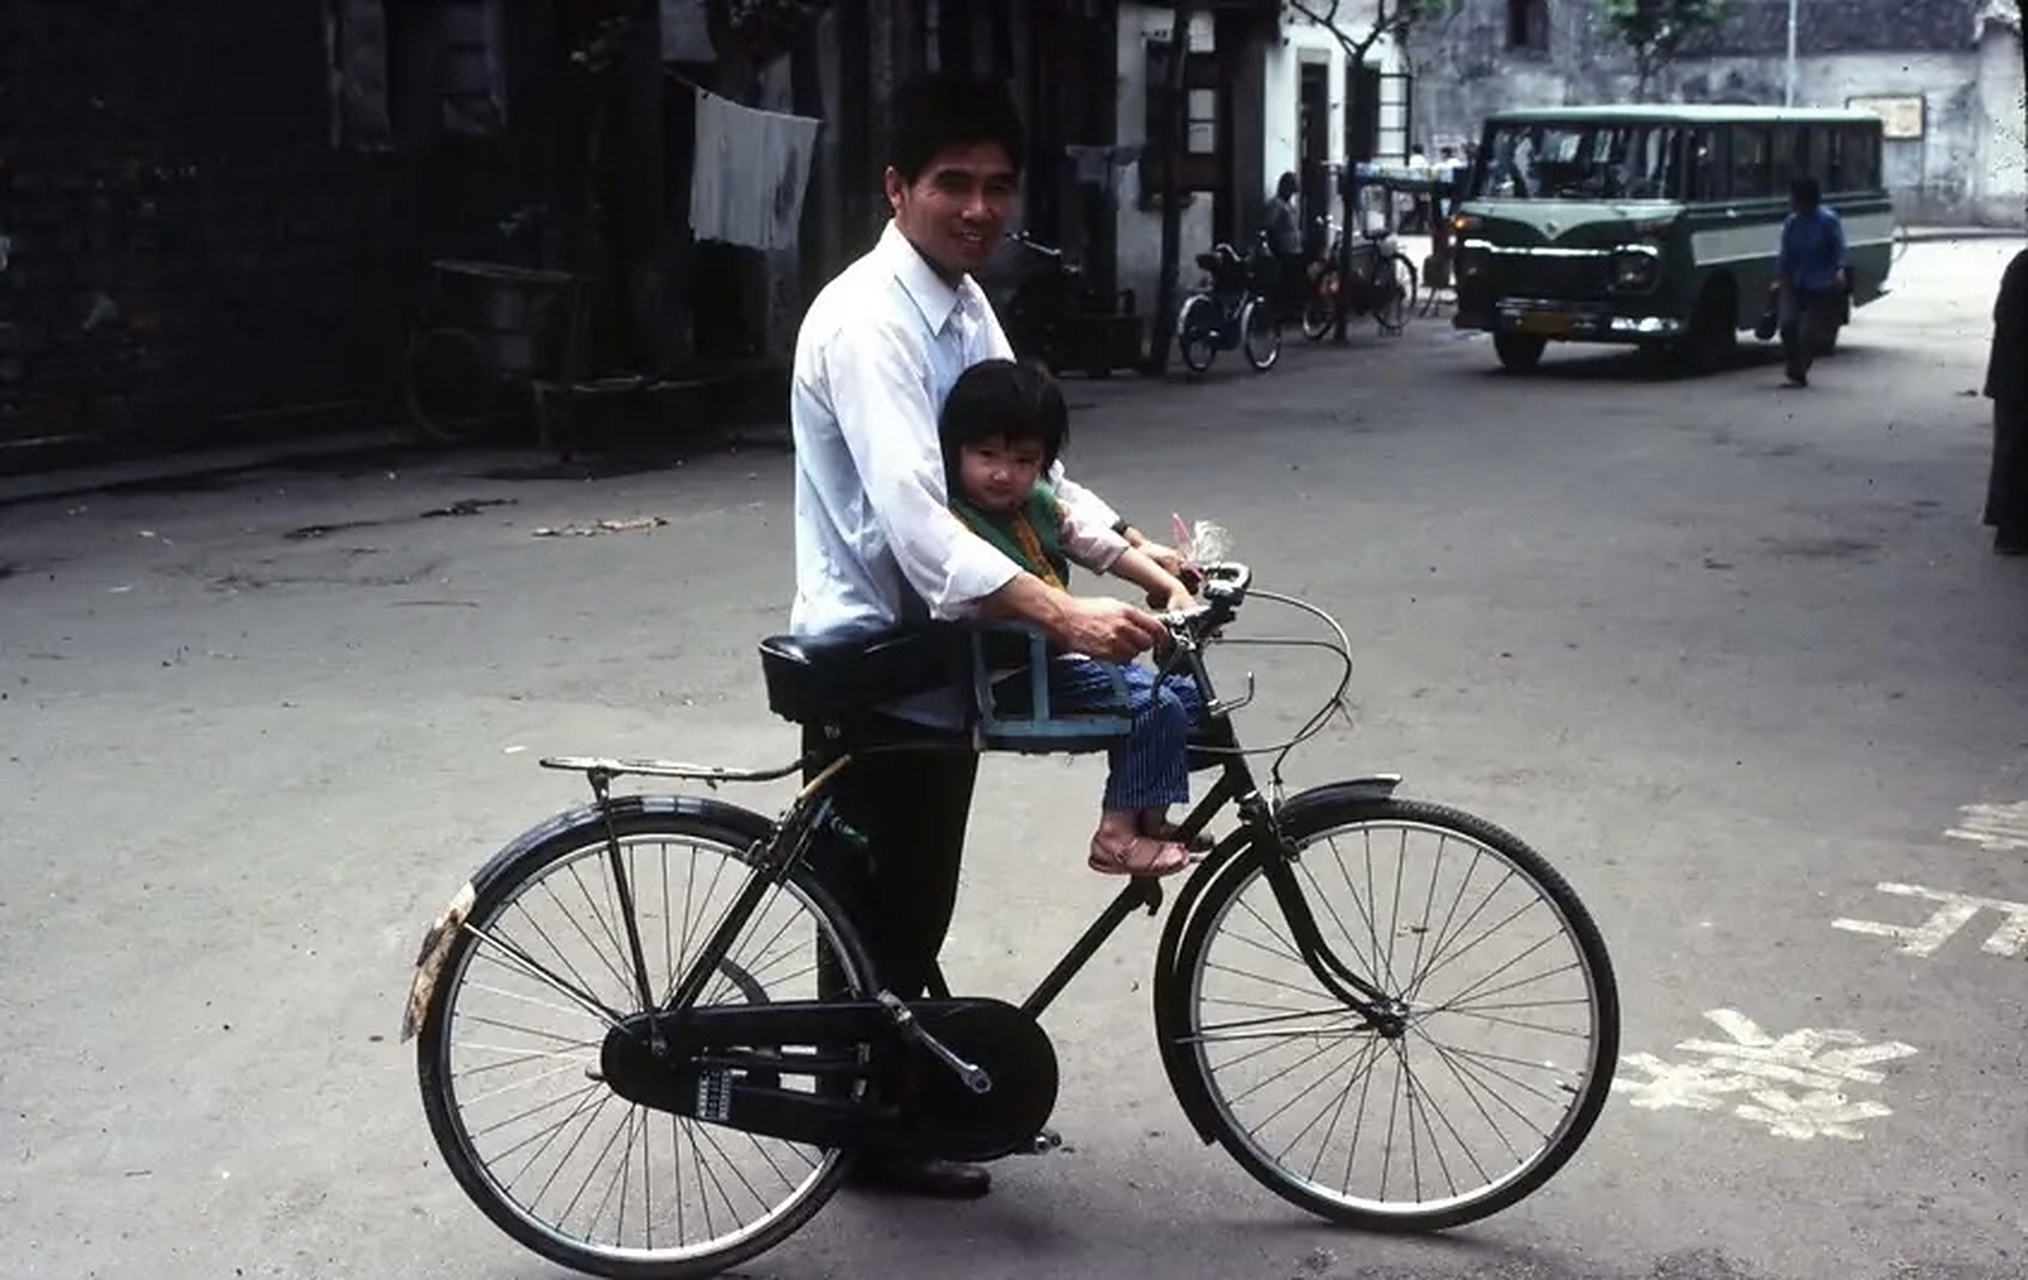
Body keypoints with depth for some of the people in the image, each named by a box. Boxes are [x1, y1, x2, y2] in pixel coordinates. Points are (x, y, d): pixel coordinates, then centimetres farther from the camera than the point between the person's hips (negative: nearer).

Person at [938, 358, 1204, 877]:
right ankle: (1117, 835, -9)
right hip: (1012, 681, -9)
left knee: (1185, 692, 10)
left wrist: (1172, 587, 4)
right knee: (1155, 707, -18)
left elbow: (1102, 545, 11)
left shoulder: (1037, 503, 5)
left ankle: (1150, 818, 18)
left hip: (1055, 656, 9)